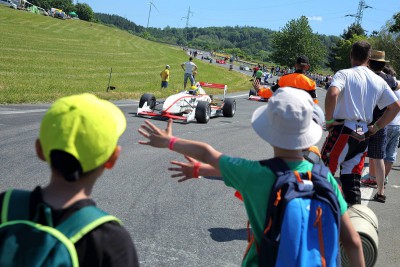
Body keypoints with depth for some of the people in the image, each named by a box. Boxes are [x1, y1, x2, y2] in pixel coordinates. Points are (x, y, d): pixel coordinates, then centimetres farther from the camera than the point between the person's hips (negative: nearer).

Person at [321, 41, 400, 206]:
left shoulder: (344, 74, -6)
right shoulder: (379, 81, 10)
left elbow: (332, 93, -26)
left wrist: (329, 119, -14)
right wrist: (376, 127, 14)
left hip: (342, 131, -5)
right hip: (363, 135, 6)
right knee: (352, 179, 11)